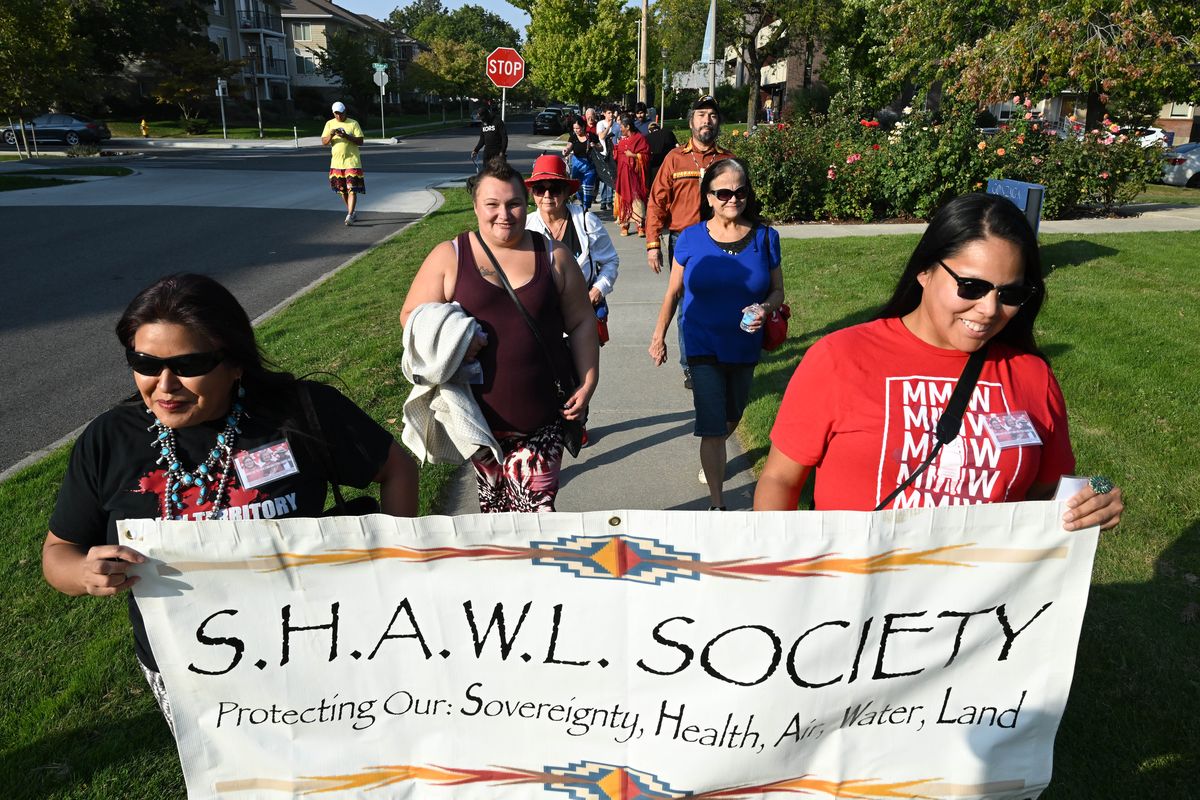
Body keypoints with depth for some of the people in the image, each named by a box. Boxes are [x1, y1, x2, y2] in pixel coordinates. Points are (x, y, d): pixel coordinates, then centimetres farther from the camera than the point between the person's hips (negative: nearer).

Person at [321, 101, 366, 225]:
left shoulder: (353, 123, -1)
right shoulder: (329, 124, 8)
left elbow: (360, 141, -8)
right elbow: (324, 142, 3)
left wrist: (346, 136, -22)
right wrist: (331, 135, -17)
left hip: (352, 161, -4)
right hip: (336, 162, 4)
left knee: (352, 189, -12)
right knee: (342, 190, 10)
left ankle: (350, 215, -14)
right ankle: (353, 212, 26)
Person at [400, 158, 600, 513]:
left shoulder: (554, 256, 6)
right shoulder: (449, 257, 2)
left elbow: (581, 322, 9)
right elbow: (411, 316, 4)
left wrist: (588, 382, 0)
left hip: (544, 416, 0)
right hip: (482, 413, 0)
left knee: (538, 506, -4)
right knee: (492, 501, 14)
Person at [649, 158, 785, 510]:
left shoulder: (765, 237, -5)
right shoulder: (691, 238, -8)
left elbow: (777, 291, 1)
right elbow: (673, 292, 1)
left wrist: (765, 308, -21)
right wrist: (659, 335, 3)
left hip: (744, 346, 3)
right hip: (703, 345, -3)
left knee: (732, 416, 21)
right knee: (712, 425, -8)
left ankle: (711, 459, 53)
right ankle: (717, 504, 3)